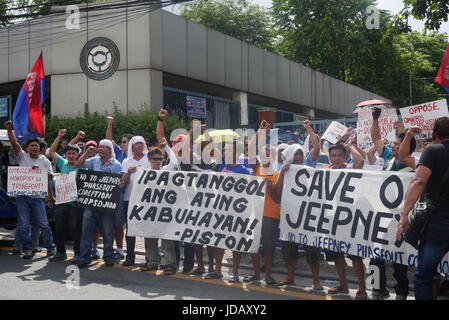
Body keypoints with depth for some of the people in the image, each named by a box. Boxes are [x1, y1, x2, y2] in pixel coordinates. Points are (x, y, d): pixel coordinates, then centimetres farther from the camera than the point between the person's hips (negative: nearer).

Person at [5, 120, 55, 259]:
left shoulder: (45, 161, 6)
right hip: (22, 196, 0)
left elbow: (50, 176, 1)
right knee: (23, 225, 2)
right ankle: (27, 249, 13)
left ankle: (50, 248, 11)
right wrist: (9, 129, -18)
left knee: (43, 224, 2)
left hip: (37, 197, 0)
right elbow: (14, 142, -7)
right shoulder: (22, 156, 4)